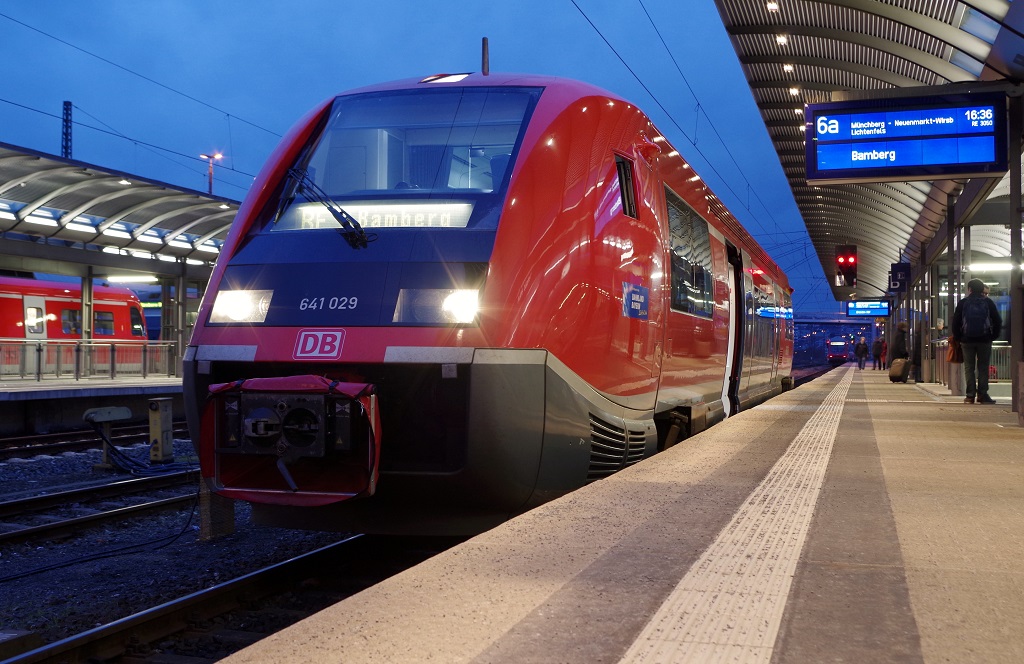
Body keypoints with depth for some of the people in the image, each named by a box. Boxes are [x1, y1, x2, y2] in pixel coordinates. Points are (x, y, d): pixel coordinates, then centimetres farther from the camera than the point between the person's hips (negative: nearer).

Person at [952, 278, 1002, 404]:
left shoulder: (962, 303, 1)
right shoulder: (988, 303, 3)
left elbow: (955, 322, -1)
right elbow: (998, 321, 3)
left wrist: (957, 337, 7)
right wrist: (994, 336, 10)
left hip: (967, 340, 0)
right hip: (985, 340, 0)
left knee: (969, 368, 3)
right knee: (983, 368, 5)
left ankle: (970, 395, -1)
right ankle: (982, 394, 1)